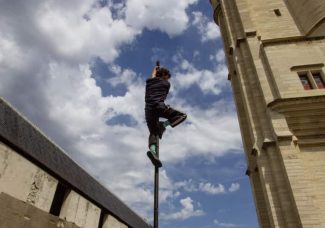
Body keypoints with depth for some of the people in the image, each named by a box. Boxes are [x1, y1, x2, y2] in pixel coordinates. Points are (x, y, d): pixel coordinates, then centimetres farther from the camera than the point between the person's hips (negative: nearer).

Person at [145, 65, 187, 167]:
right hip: (159, 106, -5)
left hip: (148, 109, 5)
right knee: (182, 115, 3)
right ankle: (163, 125, -16)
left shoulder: (148, 82, 24)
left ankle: (152, 150, -24)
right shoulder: (166, 83, 15)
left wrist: (155, 70, 65)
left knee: (153, 133, 5)